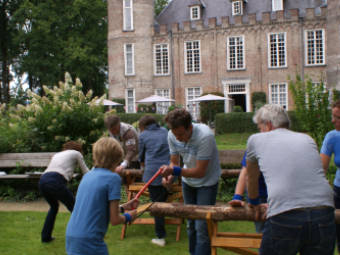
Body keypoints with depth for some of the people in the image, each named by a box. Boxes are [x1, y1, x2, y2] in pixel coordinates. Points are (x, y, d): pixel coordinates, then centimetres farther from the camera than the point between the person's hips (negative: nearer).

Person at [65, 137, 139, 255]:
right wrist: (128, 217, 11)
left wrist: (123, 207, 25)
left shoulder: (88, 176, 11)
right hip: (89, 242, -7)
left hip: (71, 238, 7)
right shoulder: (113, 178, -9)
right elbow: (114, 220, -8)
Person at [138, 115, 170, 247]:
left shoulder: (143, 135, 8)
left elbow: (141, 154, 19)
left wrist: (143, 163, 42)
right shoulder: (165, 131, 18)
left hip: (153, 172, -3)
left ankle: (160, 237, 1)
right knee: (162, 200, 17)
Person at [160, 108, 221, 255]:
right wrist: (169, 174, -26)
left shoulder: (205, 136, -34)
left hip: (207, 182, -5)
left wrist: (174, 170, -39)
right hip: (188, 181, 6)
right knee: (190, 223, 16)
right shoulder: (172, 135, -16)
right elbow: (174, 162, -4)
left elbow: (200, 172, -30)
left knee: (202, 227, -10)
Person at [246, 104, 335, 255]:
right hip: (324, 217, 3)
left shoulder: (256, 139, 14)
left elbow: (252, 177, 29)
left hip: (284, 220, -3)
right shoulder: (307, 139, 23)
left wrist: (254, 203, 48)